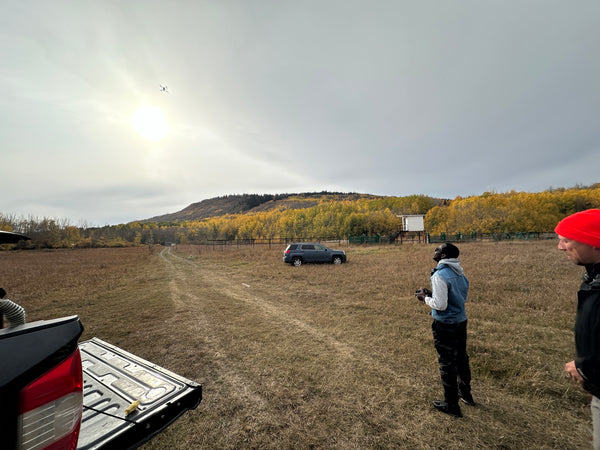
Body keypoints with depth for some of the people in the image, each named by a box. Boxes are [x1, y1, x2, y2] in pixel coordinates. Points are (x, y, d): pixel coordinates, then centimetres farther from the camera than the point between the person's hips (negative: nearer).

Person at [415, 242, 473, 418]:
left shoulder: (440, 275, -24)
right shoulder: (460, 274, 4)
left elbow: (440, 305, -26)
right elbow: (462, 297, 14)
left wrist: (425, 298, -7)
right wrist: (432, 293, 11)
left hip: (445, 326, -9)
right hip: (461, 321, 9)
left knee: (447, 364, 7)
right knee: (461, 359, 25)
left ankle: (451, 405, 23)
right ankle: (465, 393, 46)